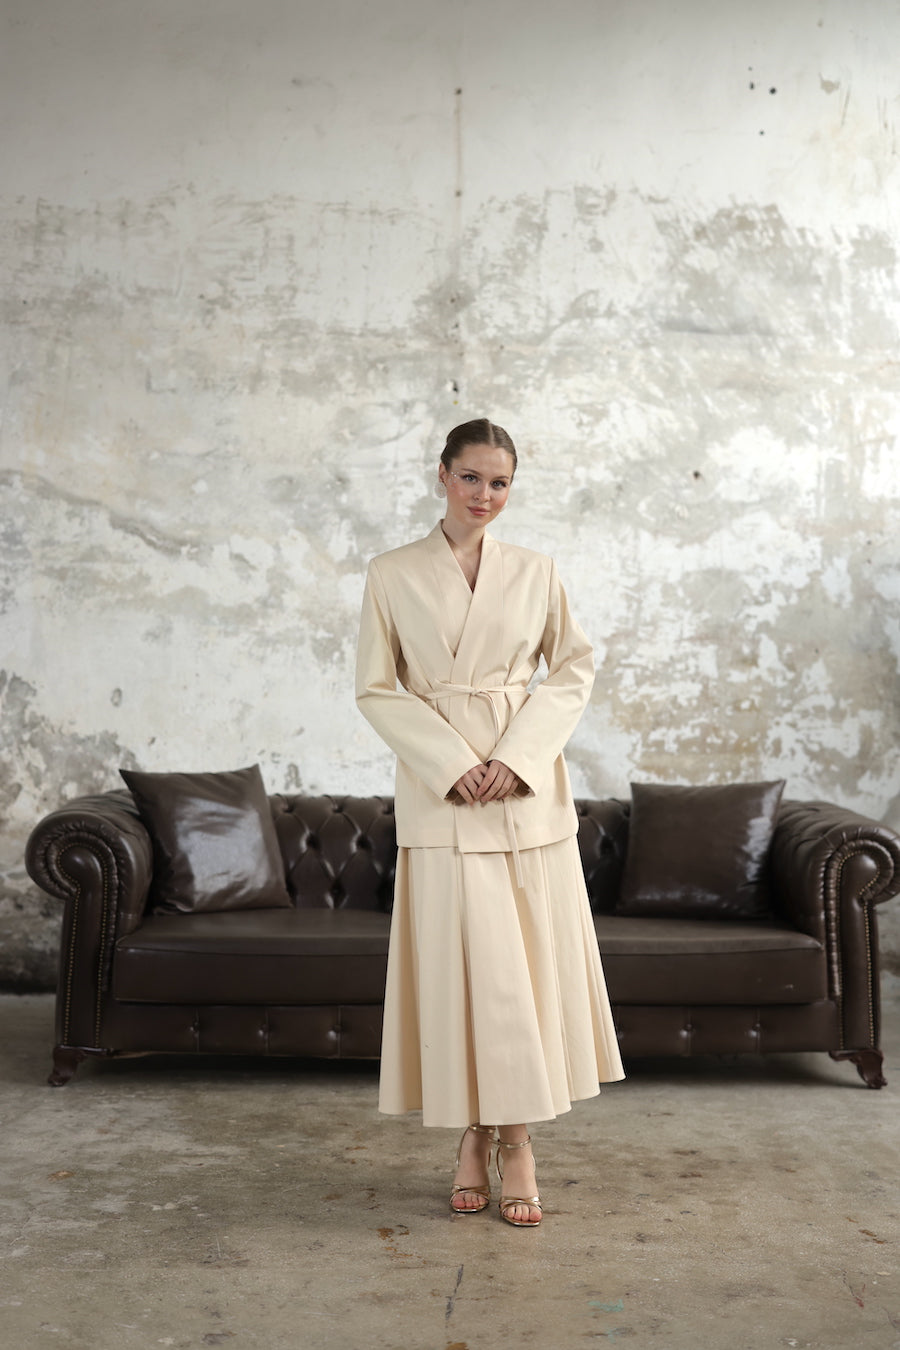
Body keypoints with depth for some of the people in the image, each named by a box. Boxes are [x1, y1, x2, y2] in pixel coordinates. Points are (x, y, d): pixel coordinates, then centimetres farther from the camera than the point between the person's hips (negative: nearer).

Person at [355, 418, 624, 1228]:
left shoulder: (536, 573, 6)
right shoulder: (393, 575, 2)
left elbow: (576, 667, 6)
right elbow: (377, 687, 0)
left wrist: (518, 755, -8)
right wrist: (452, 764, -11)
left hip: (530, 787, 2)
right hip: (440, 789, -2)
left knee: (530, 960, 3)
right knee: (460, 960, 0)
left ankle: (514, 1140, 15)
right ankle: (476, 1136, 17)